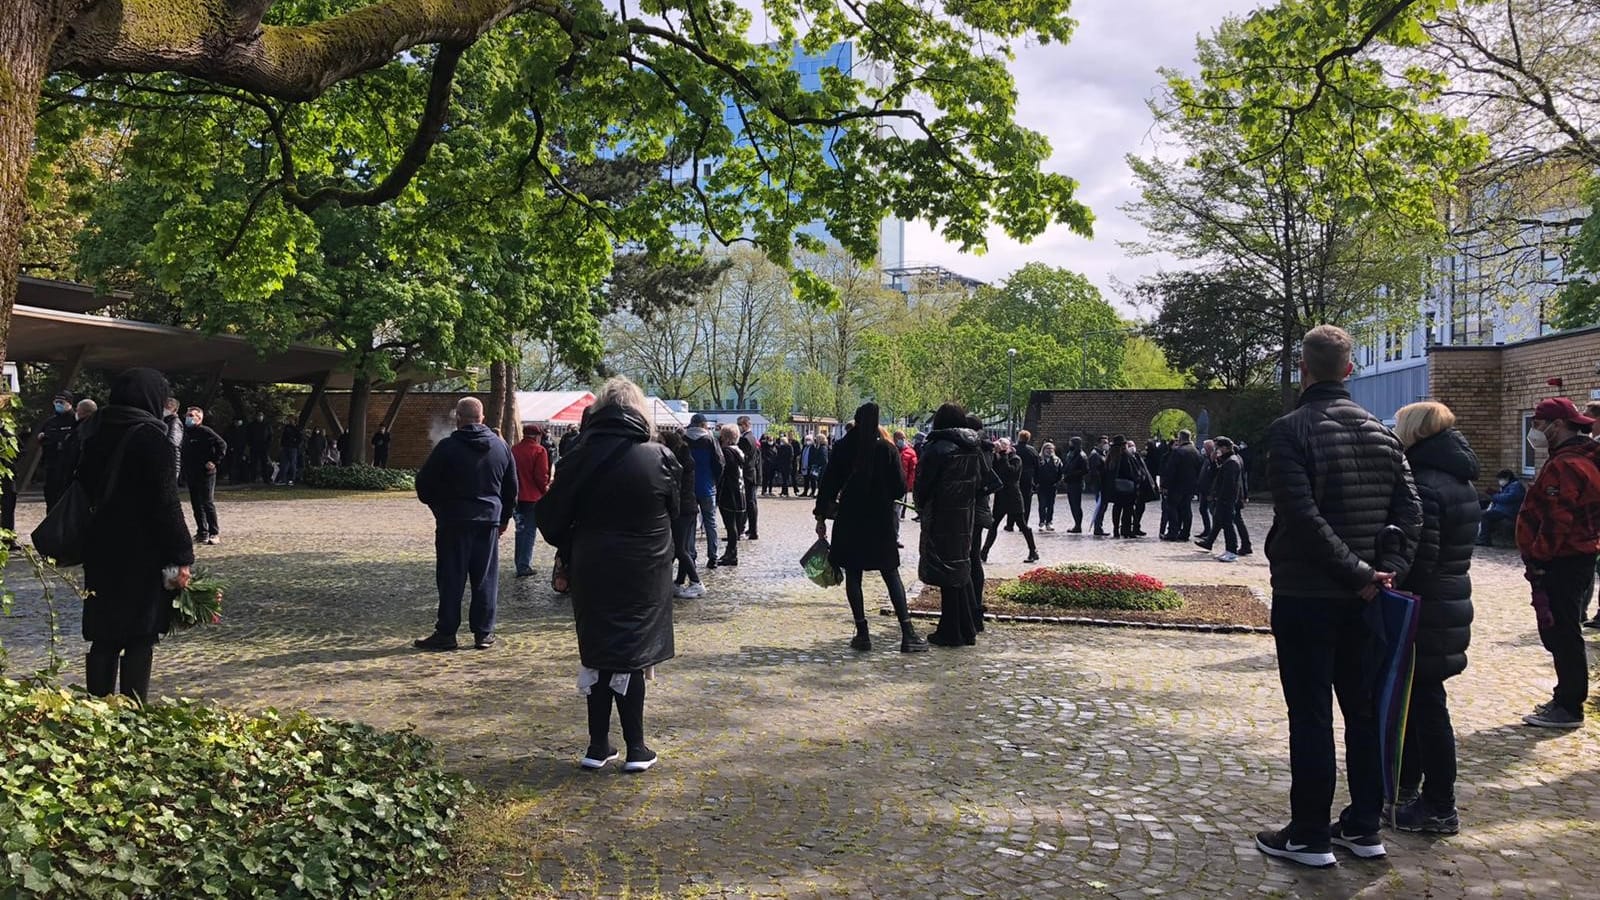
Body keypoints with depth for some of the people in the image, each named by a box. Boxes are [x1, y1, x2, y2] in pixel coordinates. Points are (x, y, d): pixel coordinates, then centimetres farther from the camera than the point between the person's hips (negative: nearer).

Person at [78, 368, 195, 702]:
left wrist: (90, 544, 22)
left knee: (103, 637, 13)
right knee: (139, 638, 0)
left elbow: (85, 488, 15)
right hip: (141, 556, -7)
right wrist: (180, 557, -14)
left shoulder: (96, 434, 9)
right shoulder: (150, 438, -14)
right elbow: (166, 503, -17)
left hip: (99, 552, 7)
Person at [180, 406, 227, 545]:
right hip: (190, 475, 8)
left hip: (205, 473, -8)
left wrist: (215, 461, -15)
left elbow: (222, 444, -16)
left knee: (208, 503, -6)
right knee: (196, 505, 10)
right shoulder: (185, 432, 13)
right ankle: (202, 533, 16)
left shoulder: (204, 431, -10)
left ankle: (213, 533, -1)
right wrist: (184, 473, 15)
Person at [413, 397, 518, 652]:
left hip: (453, 521, -3)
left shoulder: (447, 447, -9)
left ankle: (446, 633, 5)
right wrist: (503, 519, 19)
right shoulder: (501, 447, 4)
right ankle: (484, 633, 9)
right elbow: (512, 488, 10)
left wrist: (438, 507, 15)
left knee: (451, 579, 2)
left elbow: (424, 485, -4)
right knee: (485, 579, 7)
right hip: (489, 521, 3)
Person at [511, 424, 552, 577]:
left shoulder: (514, 449, 5)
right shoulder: (539, 451, -13)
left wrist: (516, 490, 16)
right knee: (530, 531, 0)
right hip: (533, 497, -6)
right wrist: (545, 490, 1)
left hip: (518, 496, 6)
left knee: (520, 529, 17)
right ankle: (524, 566, -4)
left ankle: (520, 564, 21)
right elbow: (541, 476, -15)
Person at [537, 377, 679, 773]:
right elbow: (674, 512, 3)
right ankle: (635, 748, 11)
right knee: (631, 657, 7)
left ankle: (598, 745, 18)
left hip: (592, 573, 1)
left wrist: (572, 553, 14)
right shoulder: (659, 458, -9)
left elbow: (551, 519, -2)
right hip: (643, 575, -1)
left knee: (596, 656, 12)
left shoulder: (580, 458, -6)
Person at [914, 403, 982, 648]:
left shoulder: (938, 448, -15)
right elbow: (979, 483, 11)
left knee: (947, 573, -2)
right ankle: (968, 629, 23)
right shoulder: (972, 450, 6)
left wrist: (921, 509, 7)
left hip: (942, 519, -7)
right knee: (962, 569, 17)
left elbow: (923, 484, -10)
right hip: (966, 517, 7)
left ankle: (951, 632, 3)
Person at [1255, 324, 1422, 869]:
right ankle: (1364, 827, 23)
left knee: (1310, 716, 0)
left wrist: (1358, 573, -15)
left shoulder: (1291, 430, -13)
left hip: (1305, 595, -6)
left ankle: (1310, 836, 8)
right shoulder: (1381, 434, 8)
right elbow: (1409, 511, 2)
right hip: (1360, 598, 6)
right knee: (1362, 709, 14)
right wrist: (1387, 570, -4)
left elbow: (1303, 517, -22)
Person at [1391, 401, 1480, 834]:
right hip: (1451, 603, 10)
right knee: (1415, 700, 19)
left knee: (1425, 704, 0)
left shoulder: (1425, 485, -20)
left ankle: (1439, 807, 9)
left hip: (1426, 611, -10)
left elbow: (1419, 558, -22)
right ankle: (1405, 787, 32)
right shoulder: (1459, 482, 11)